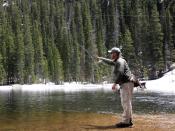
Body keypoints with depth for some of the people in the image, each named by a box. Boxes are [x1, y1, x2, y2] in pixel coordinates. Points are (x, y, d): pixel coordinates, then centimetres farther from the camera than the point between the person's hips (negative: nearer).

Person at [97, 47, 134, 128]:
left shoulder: (120, 61, -13)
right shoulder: (117, 61, 18)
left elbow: (120, 73, -27)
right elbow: (110, 62, 39)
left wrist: (115, 83, -29)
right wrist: (101, 59, 51)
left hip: (126, 84, -10)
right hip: (124, 85, 10)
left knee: (126, 103, -10)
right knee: (126, 103, 12)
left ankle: (125, 122, -10)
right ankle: (128, 121, 15)